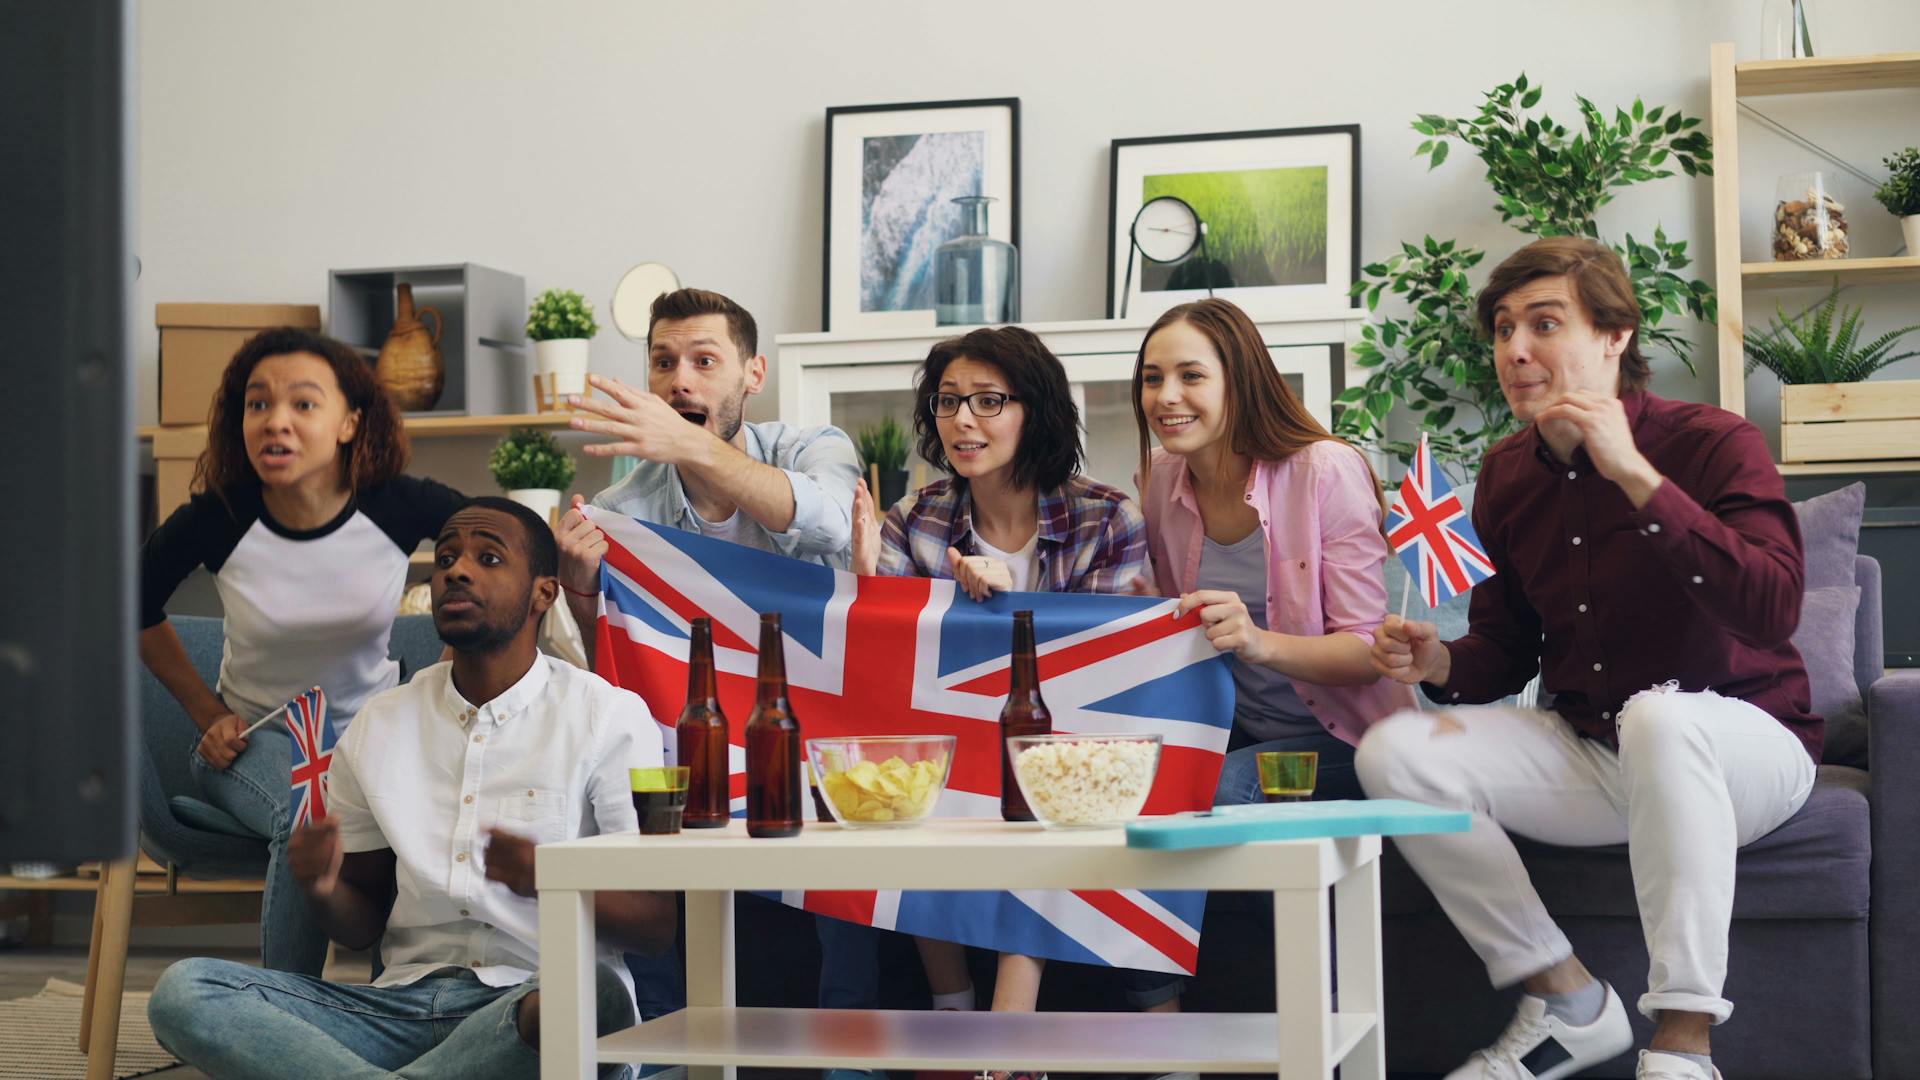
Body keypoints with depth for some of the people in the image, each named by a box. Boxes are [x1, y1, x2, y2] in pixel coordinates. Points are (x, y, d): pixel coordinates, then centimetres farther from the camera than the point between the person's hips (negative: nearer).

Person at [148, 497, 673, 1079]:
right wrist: (323, 891, -4)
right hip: (403, 1004, 4)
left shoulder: (609, 717, 1)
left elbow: (660, 922, -3)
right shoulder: (378, 727, 15)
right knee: (183, 989, -17)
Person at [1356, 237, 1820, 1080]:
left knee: (1655, 715, -40)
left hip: (1737, 748, -6)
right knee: (1396, 752, -14)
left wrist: (1636, 476, -31)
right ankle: (1568, 1004, -5)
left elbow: (1772, 612, -29)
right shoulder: (1508, 473, 6)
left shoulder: (1714, 443, -13)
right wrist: (1441, 664, -9)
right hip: (1588, 754, 6)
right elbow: (1509, 645, 16)